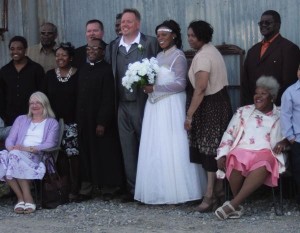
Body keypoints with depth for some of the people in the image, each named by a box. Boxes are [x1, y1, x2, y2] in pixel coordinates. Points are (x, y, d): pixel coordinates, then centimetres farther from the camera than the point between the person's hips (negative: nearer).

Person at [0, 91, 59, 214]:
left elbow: (50, 144, 1)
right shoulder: (21, 119, 28)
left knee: (16, 156, -37)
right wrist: (11, 147, -10)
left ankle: (27, 198, -34)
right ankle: (20, 197, -28)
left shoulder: (52, 123, 17)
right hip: (17, 153, 3)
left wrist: (29, 148, -16)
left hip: (37, 155, -3)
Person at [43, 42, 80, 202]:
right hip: (54, 122, 3)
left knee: (73, 155, -4)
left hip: (72, 122, -3)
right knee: (58, 157, 0)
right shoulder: (50, 75, 8)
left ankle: (74, 189, 4)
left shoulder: (78, 75, -3)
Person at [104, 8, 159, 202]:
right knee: (128, 148, 7)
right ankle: (133, 188, 14)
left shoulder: (150, 43, -1)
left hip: (144, 103, -4)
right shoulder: (114, 46, 12)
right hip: (123, 104, 4)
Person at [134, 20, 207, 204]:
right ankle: (161, 190, 10)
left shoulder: (178, 56, -8)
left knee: (172, 149, -5)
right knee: (156, 150, 6)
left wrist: (154, 89, -16)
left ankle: (176, 191, 2)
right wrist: (147, 87, 0)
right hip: (156, 107, 8)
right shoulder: (159, 56, 16)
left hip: (171, 107, -8)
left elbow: (180, 84, -15)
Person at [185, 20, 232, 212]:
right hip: (219, 103, 10)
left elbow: (200, 89, -24)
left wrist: (189, 115, -22)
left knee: (209, 148, -8)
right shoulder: (212, 50, 14)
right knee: (214, 148, 14)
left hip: (209, 107, -10)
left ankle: (210, 195, -5)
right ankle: (218, 189, 20)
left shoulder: (203, 56, -17)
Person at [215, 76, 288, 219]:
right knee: (237, 162, -37)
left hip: (266, 153, -1)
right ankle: (238, 205, -18)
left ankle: (233, 204, -37)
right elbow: (229, 134, 16)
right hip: (242, 150, 1)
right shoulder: (243, 112, 20)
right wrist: (222, 155, 1)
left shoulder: (280, 116, 17)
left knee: (263, 165, -39)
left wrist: (284, 141, -8)